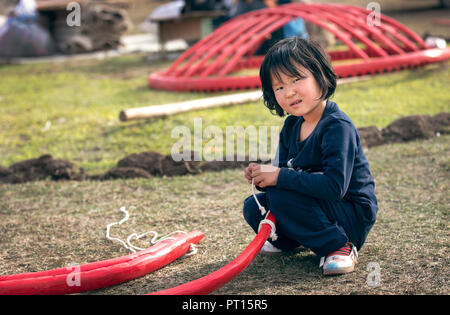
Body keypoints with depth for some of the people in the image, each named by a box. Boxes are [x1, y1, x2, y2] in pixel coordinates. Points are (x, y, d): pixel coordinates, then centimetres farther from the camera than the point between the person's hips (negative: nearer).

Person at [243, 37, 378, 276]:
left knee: (281, 195, -25)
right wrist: (263, 177, -15)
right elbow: (287, 176, 7)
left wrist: (280, 177, -29)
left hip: (354, 217, -8)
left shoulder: (337, 126, -23)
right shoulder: (291, 126, 4)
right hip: (321, 206, 8)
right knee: (253, 207, -2)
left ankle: (338, 247, -15)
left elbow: (335, 186, -33)